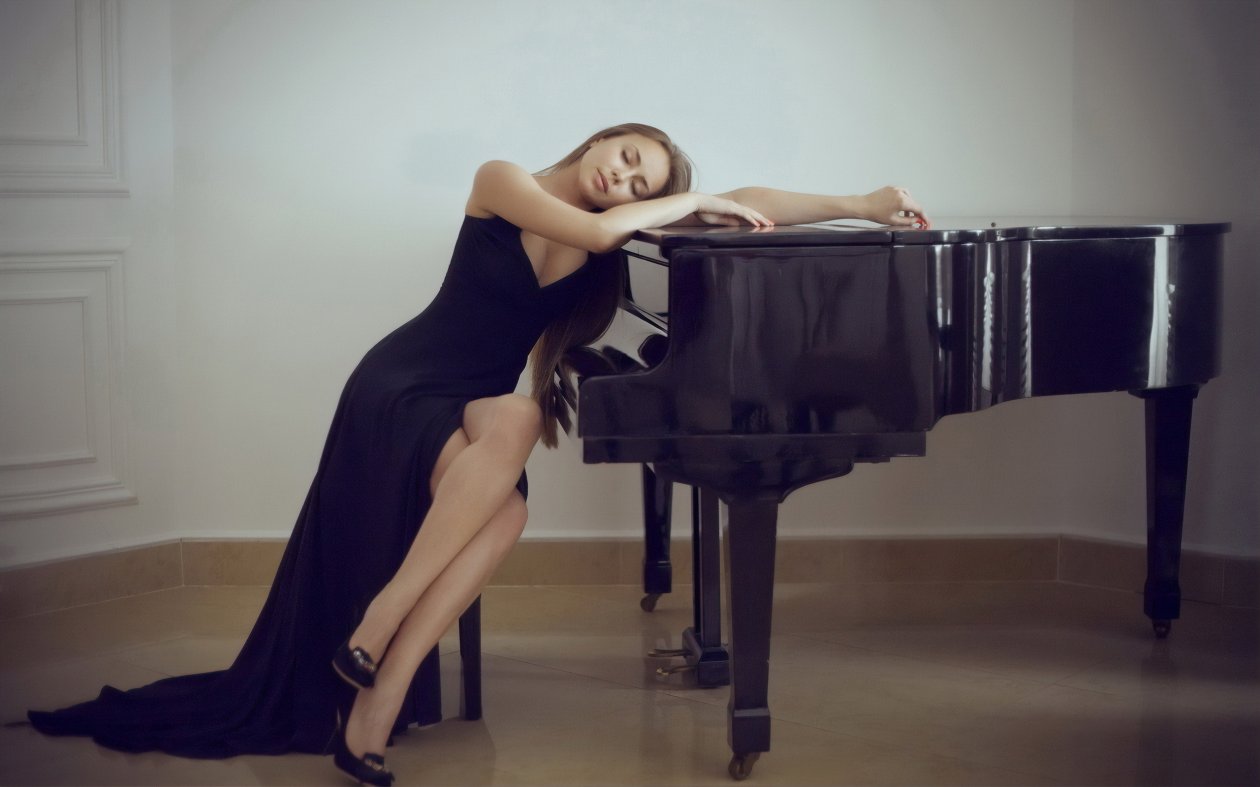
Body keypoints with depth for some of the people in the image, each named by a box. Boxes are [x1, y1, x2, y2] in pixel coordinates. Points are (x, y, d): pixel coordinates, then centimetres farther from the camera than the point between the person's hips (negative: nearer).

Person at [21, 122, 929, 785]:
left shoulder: (609, 239, 6)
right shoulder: (504, 184, -4)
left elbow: (741, 210, 3)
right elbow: (591, 231, -22)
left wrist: (864, 204, 1)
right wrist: (693, 198, -9)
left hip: (468, 424, 4)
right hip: (401, 394, -4)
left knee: (506, 515, -32)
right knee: (513, 422, -37)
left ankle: (371, 709, -30)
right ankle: (373, 632, -30)